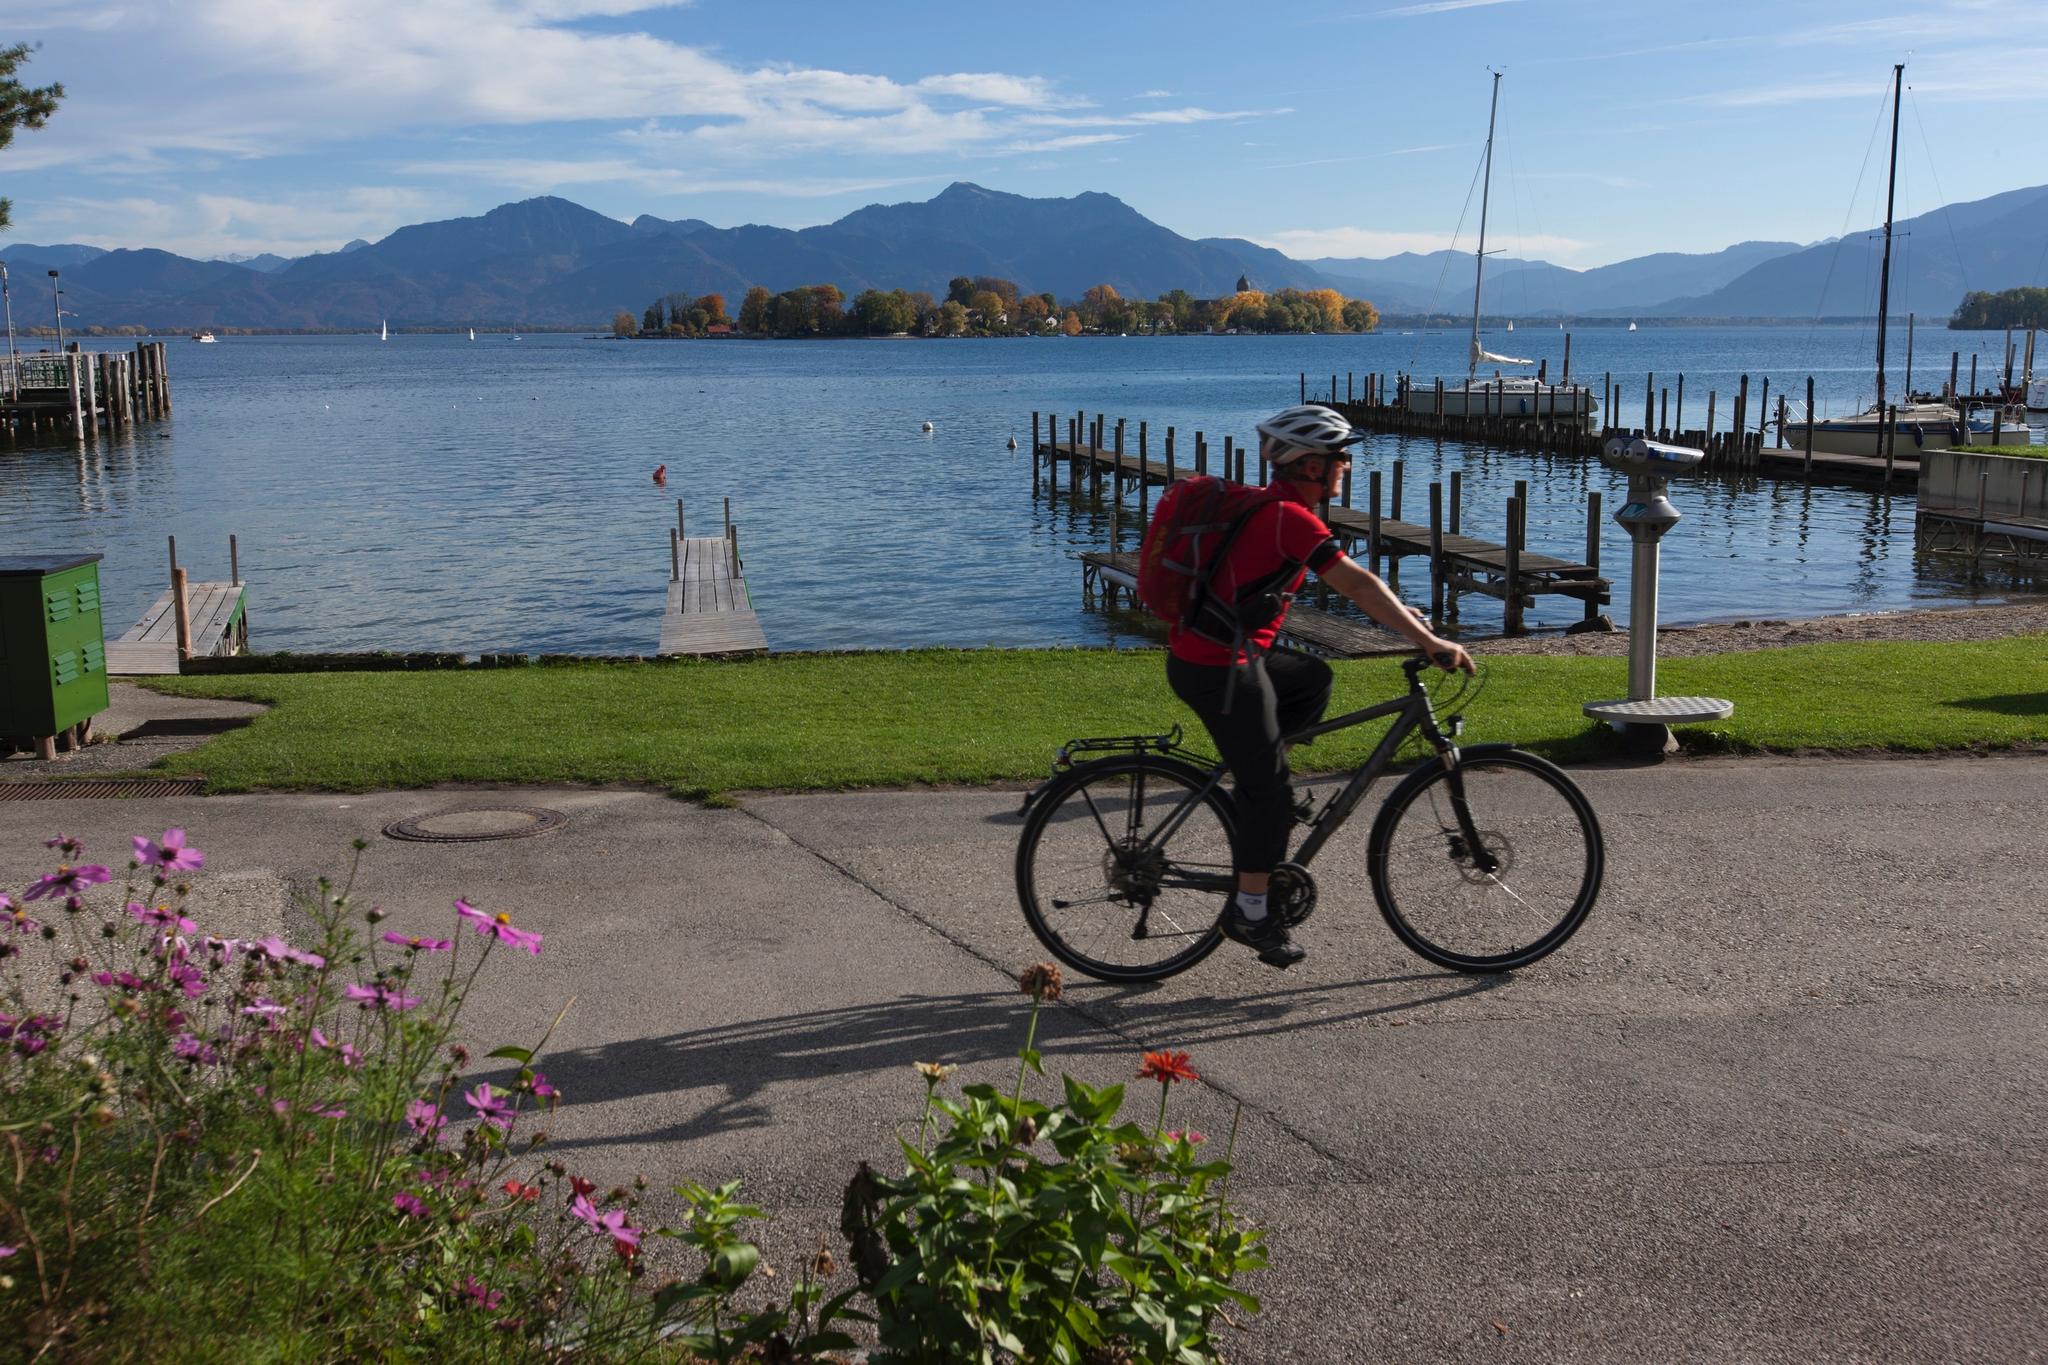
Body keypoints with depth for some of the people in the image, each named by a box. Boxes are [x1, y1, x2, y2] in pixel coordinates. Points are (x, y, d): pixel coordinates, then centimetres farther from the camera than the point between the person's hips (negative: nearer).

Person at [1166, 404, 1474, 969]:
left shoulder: (1270, 507, 14)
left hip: (1202, 652, 9)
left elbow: (1348, 583, 23)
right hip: (1219, 670, -9)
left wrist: (1403, 616, 21)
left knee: (1314, 680, 25)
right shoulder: (1291, 517, -16)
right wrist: (1429, 642, -19)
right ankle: (1249, 912, 10)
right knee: (1273, 787, 1)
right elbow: (1357, 584, -21)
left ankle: (1251, 784, 19)